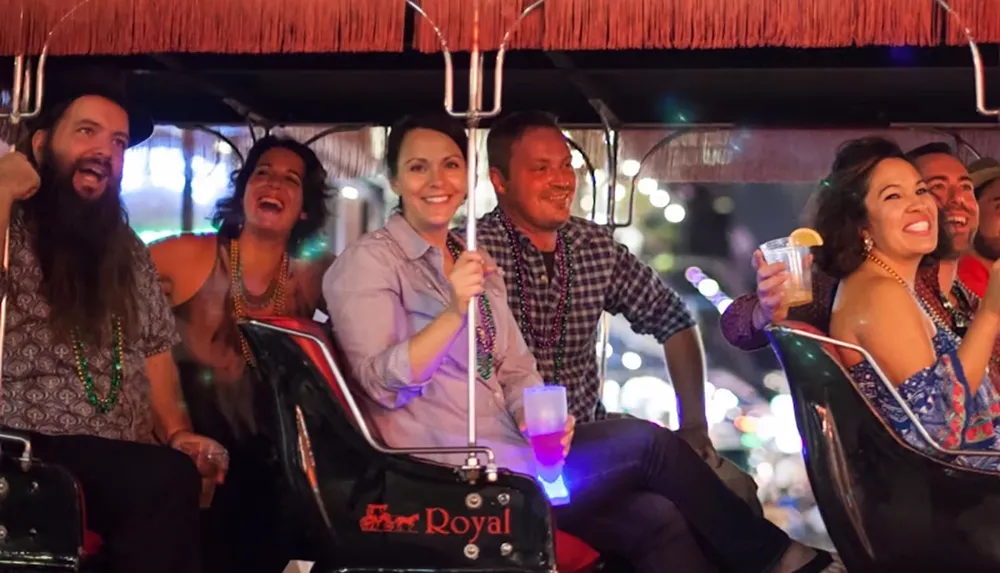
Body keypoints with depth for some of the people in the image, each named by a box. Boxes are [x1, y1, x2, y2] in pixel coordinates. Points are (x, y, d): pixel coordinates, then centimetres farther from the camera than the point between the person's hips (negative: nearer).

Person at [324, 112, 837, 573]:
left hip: (506, 452, 7)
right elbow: (382, 384, -16)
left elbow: (514, 371, 15)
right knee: (647, 443, -11)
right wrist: (454, 313, -28)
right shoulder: (369, 262, -5)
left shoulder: (473, 261, 18)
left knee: (652, 518, -12)